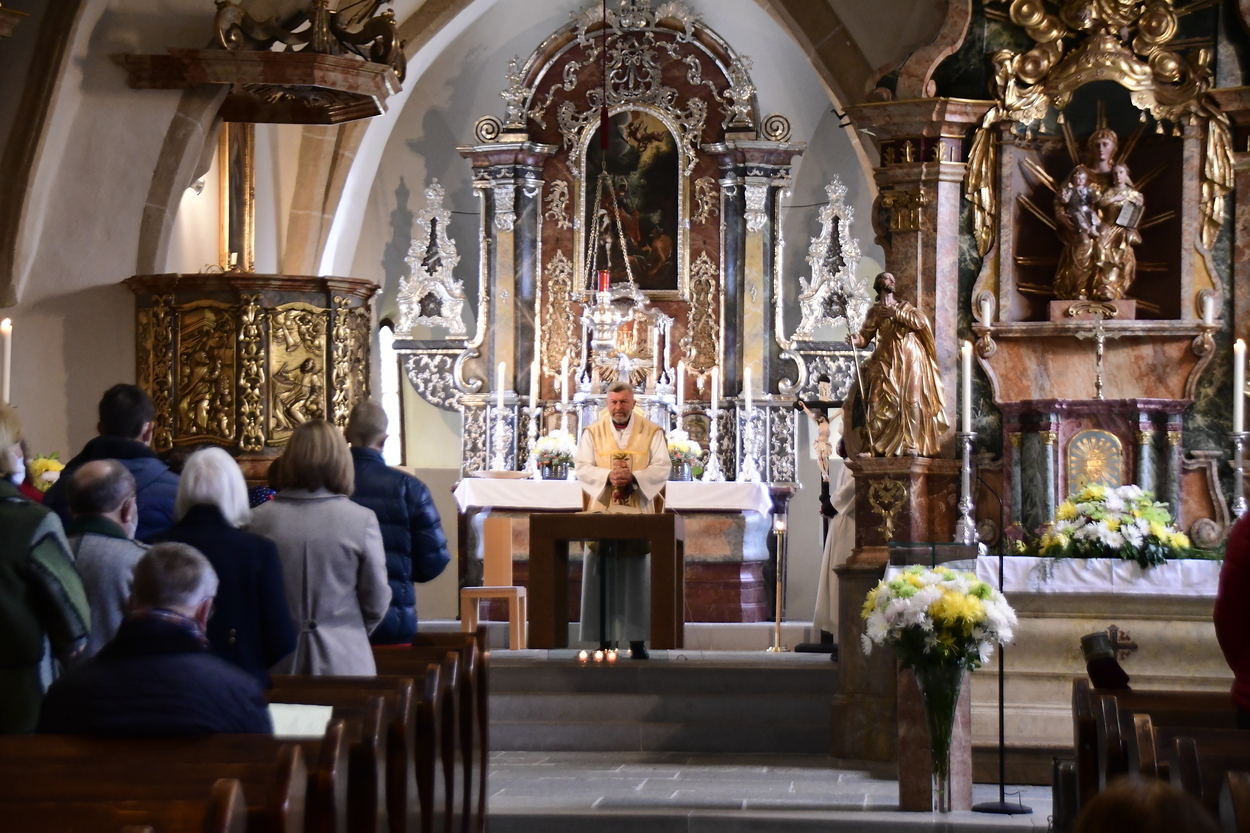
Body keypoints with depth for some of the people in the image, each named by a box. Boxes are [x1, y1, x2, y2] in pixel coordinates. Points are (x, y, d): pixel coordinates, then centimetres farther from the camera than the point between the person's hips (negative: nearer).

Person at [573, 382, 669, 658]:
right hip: (602, 511, 1)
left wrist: (633, 477, -18)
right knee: (601, 575, -3)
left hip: (639, 512, -1)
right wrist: (608, 476, -18)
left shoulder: (652, 432, 6)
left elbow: (662, 467, -2)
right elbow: (582, 467, 1)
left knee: (637, 576, -3)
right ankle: (602, 639, 0)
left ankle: (637, 640, -1)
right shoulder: (593, 432, 8)